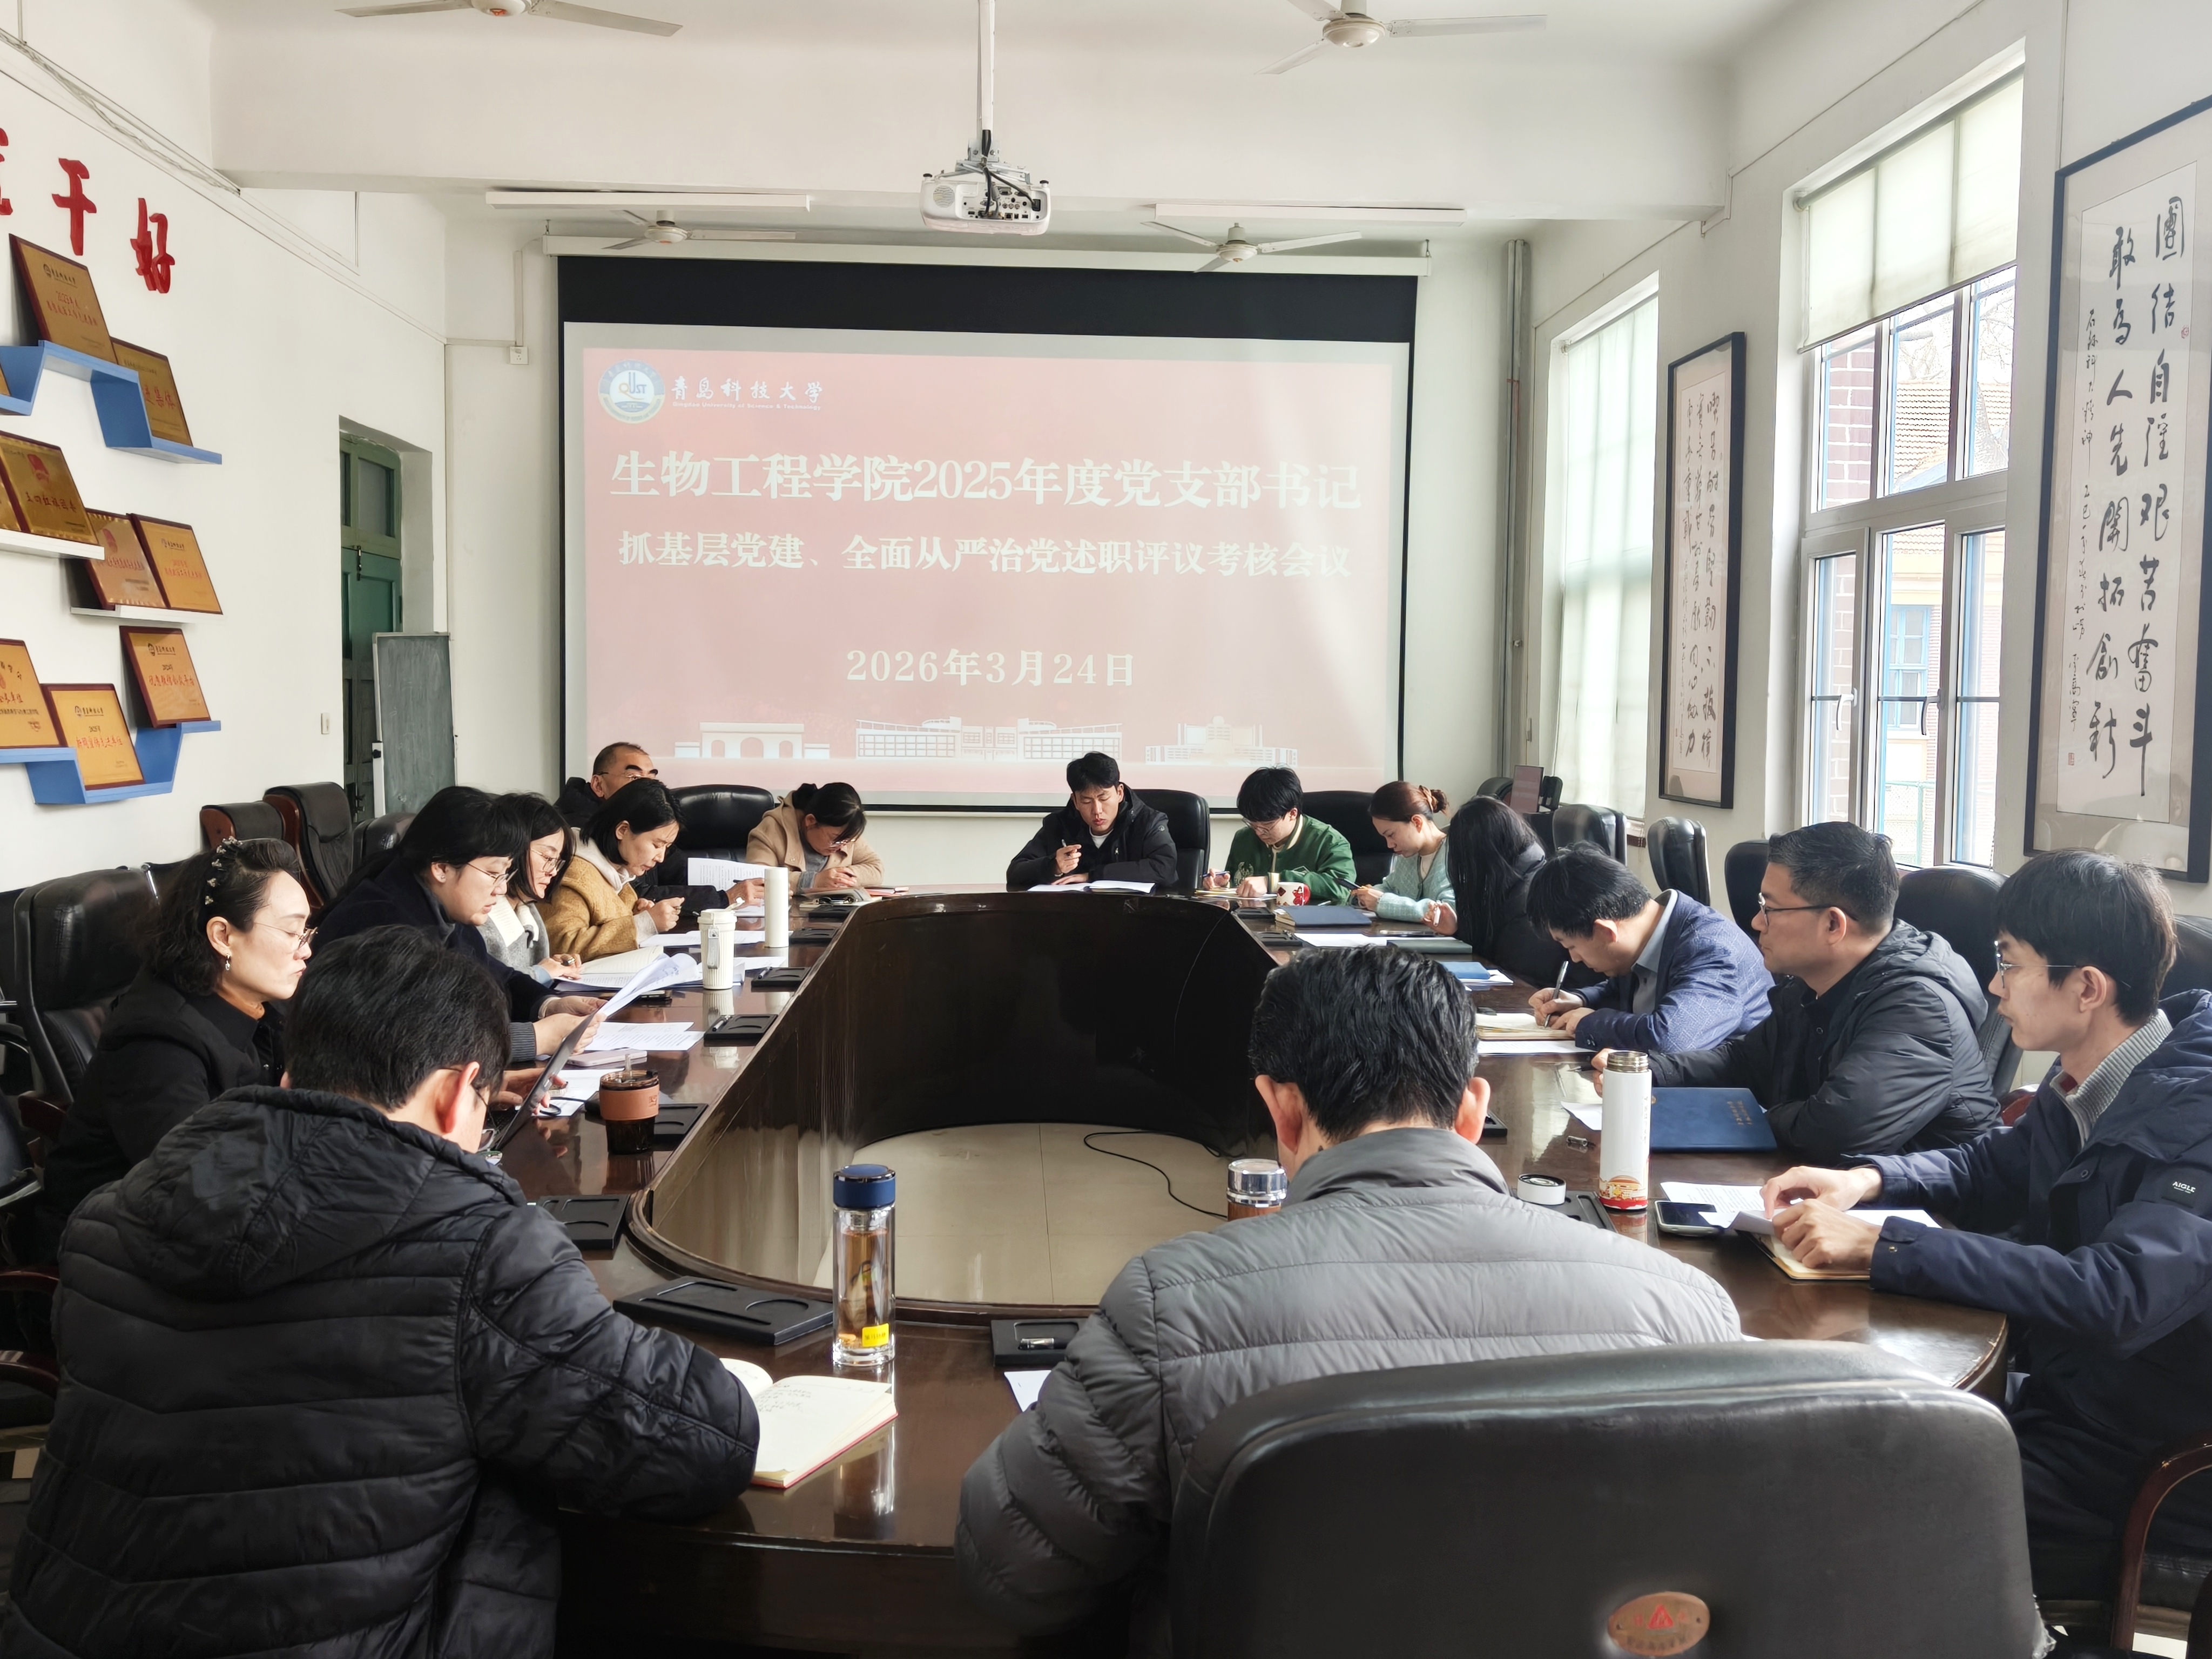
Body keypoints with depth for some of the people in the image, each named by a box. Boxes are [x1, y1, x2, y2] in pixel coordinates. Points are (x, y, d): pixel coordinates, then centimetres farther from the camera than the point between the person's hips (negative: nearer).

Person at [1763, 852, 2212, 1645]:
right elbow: (1992, 1168, 18)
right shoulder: (2082, 1087, 1)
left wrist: (1882, 1246, -34)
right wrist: (1869, 1180, -2)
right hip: (2053, 1394, 8)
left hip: (2148, 1471, -8)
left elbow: (2117, 1297, -36)